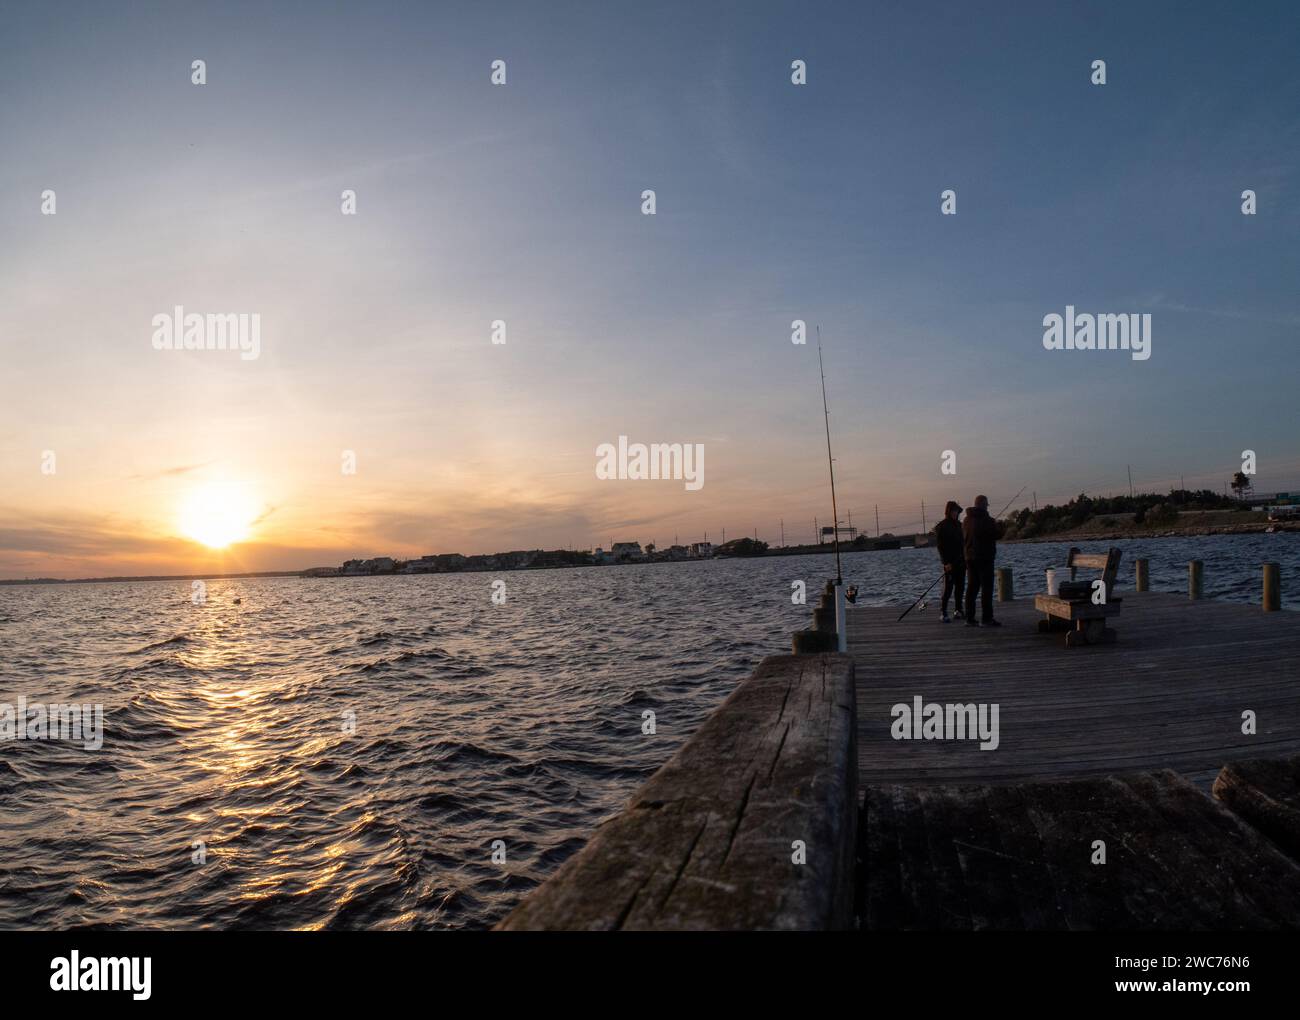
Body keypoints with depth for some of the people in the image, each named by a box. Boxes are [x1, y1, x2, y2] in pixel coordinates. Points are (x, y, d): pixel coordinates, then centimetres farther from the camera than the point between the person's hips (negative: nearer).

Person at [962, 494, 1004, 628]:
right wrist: (998, 526, 9)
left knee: (972, 587, 9)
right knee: (986, 587, -4)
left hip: (970, 558, 7)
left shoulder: (966, 520, 10)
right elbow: (997, 535, -9)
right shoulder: (986, 520, -14)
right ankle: (986, 618, -6)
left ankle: (969, 618, 10)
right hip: (984, 557, -7)